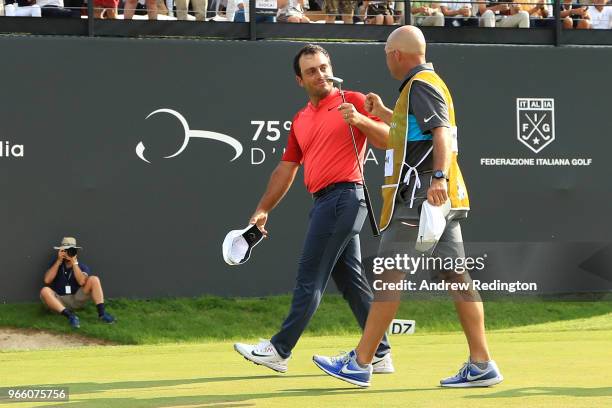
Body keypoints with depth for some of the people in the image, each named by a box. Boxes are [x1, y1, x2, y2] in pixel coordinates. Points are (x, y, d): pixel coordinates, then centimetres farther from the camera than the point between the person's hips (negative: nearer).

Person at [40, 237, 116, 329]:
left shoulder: (82, 267, 5)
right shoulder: (56, 264, 8)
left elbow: (82, 282, -17)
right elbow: (47, 280, -10)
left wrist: (74, 262, -14)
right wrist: (59, 261, -10)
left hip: (77, 300, 0)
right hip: (59, 301, 0)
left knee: (94, 280, -18)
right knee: (45, 291, -32)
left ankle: (101, 313, -30)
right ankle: (70, 316, -44)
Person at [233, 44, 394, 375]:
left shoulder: (352, 101, -1)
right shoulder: (300, 120, 19)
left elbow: (388, 139, -6)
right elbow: (286, 169, 23)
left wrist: (360, 120, -22)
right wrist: (263, 209, 21)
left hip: (343, 195, -8)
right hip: (325, 201, 8)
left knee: (309, 279, -5)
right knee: (350, 281, 7)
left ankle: (279, 350, -2)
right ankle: (379, 355, 10)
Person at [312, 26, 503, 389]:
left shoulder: (420, 85, -8)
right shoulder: (429, 83, 22)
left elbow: (442, 132, -24)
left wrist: (438, 177, -37)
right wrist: (384, 113, 40)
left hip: (420, 194, -10)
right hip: (441, 198, 10)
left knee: (389, 275, -5)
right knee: (455, 277, 5)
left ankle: (360, 363, -2)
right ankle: (481, 364, 0)